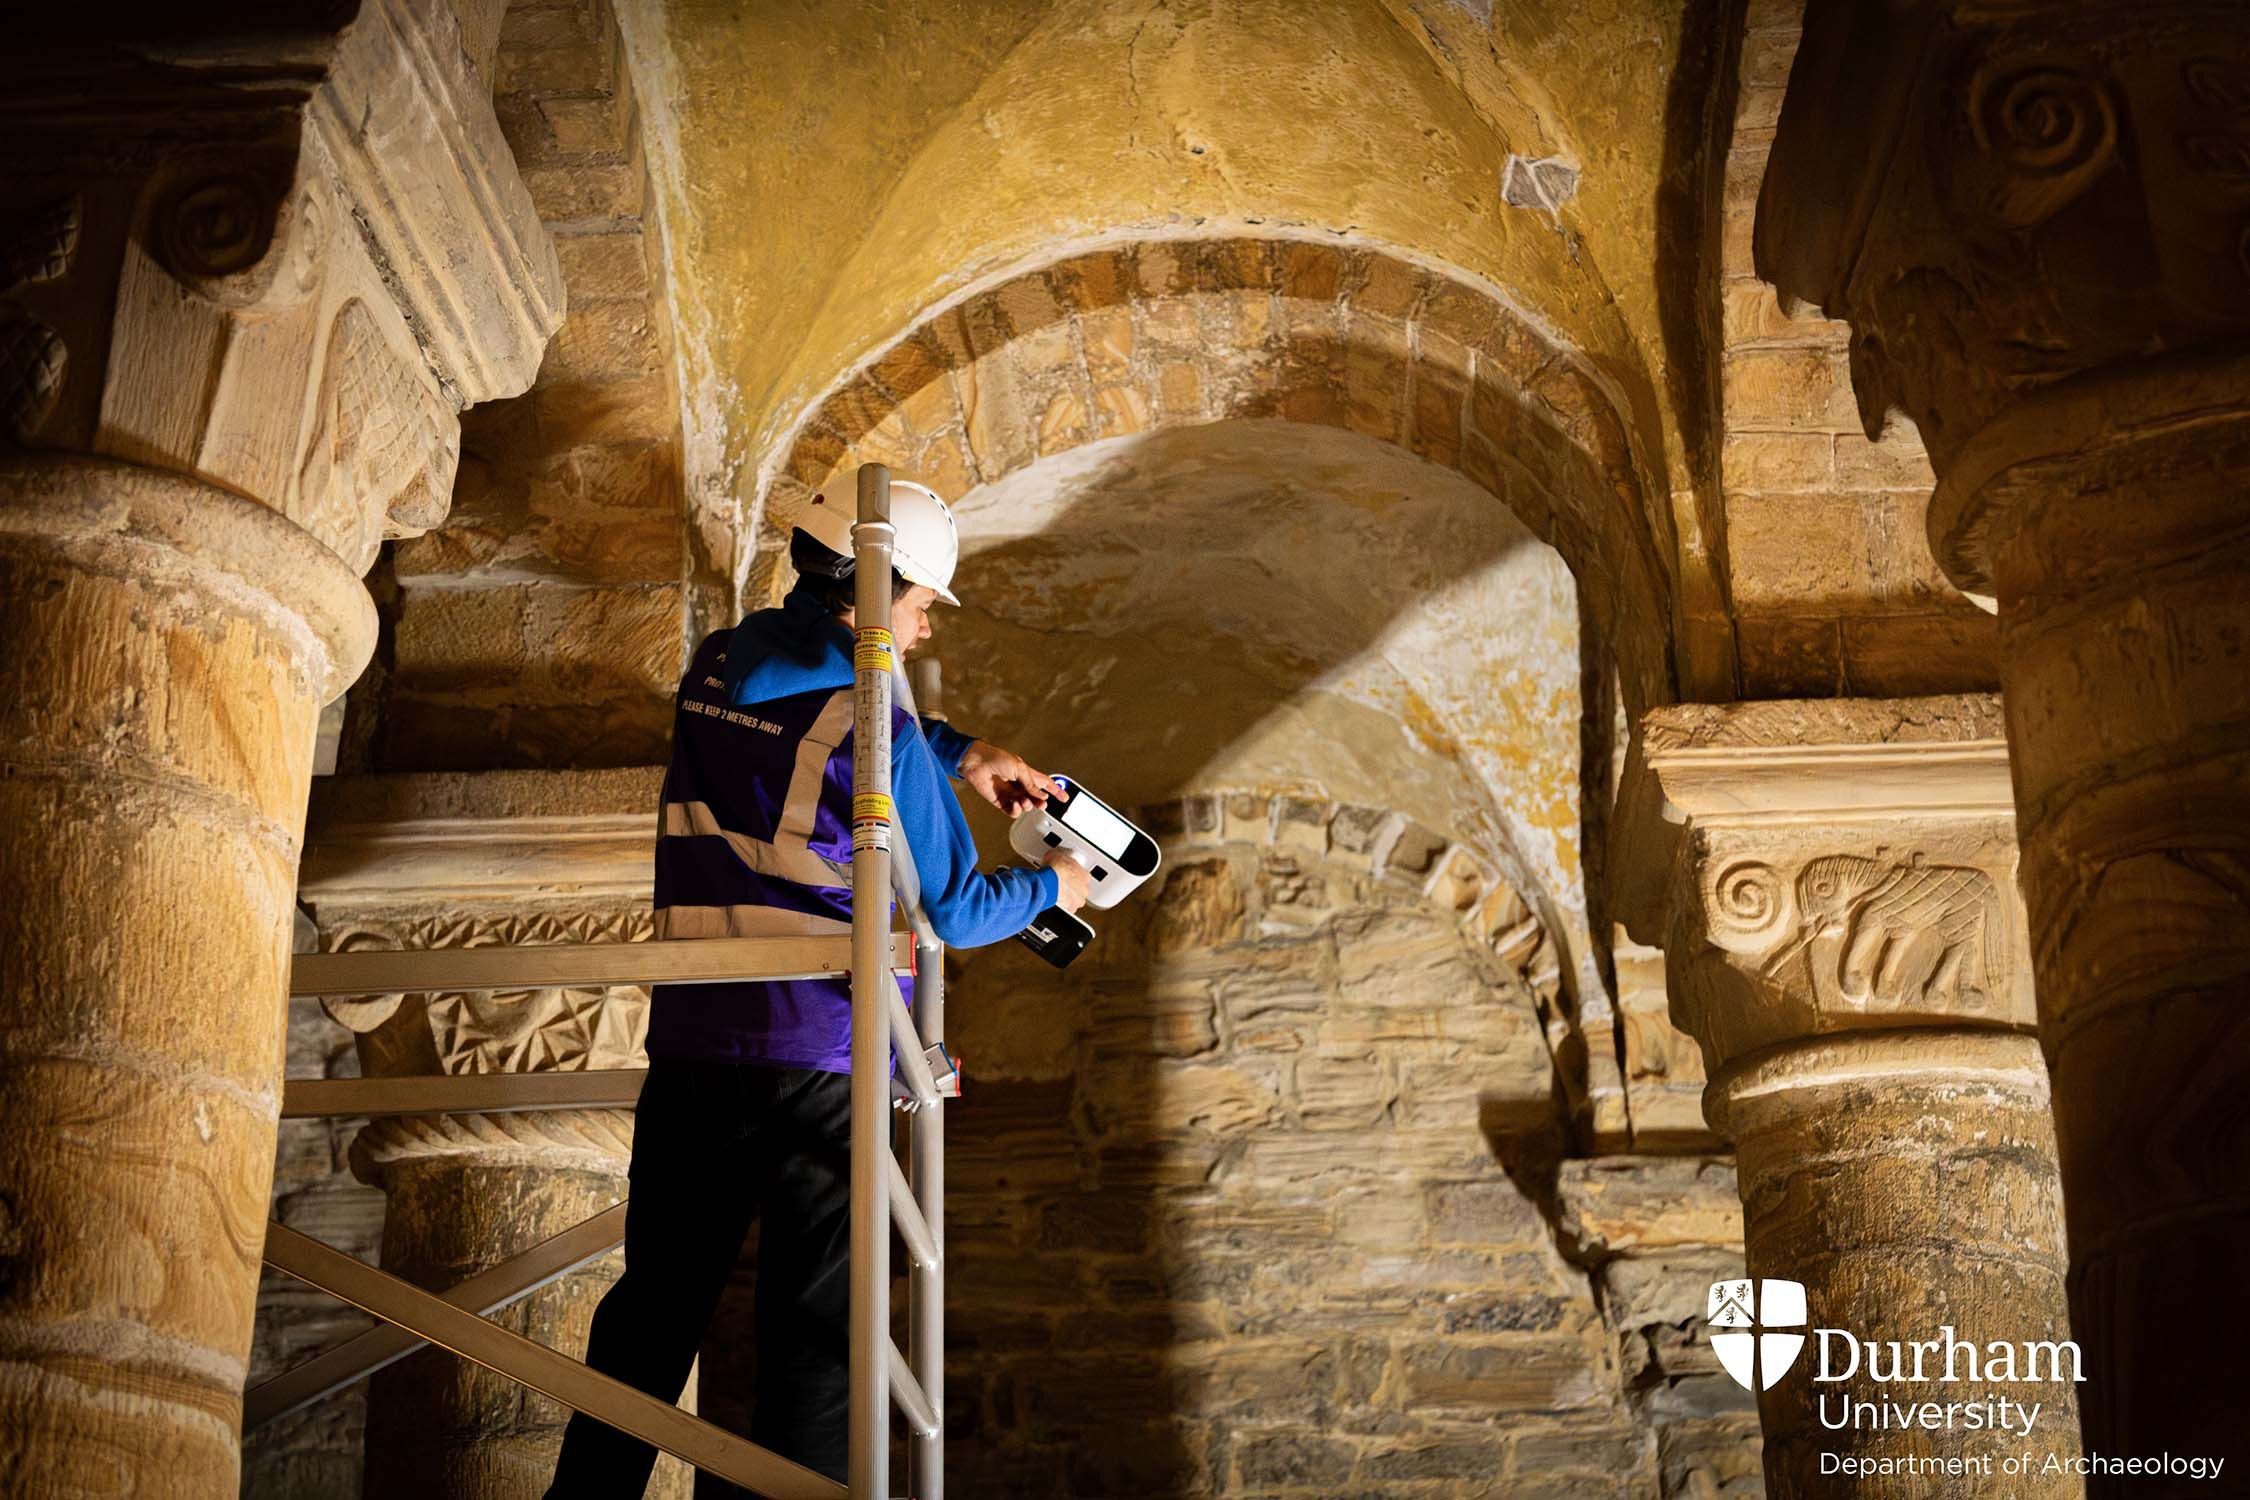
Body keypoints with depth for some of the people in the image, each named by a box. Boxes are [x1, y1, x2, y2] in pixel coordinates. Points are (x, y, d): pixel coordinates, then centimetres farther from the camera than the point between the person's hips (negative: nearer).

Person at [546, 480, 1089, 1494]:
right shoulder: (873, 726, -12)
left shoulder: (715, 670, 8)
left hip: (690, 1042, 6)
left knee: (656, 1301, 14)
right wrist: (1051, 887, 12)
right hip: (821, 1058, -6)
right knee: (815, 1328, 3)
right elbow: (951, 912, -5)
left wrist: (963, 754, 24)